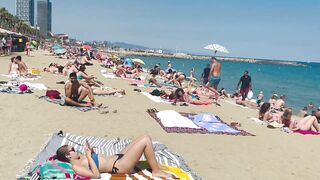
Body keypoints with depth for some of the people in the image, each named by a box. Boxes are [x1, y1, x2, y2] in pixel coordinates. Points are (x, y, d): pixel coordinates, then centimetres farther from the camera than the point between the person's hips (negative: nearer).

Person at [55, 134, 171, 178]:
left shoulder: (79, 157, 13)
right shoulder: (76, 167, -14)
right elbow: (96, 175, -25)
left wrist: (90, 151, 8)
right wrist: (89, 157, -24)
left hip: (117, 157, 10)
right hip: (120, 166, -10)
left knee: (144, 138, 8)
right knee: (145, 140, -17)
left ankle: (154, 165, 20)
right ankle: (156, 171, -2)